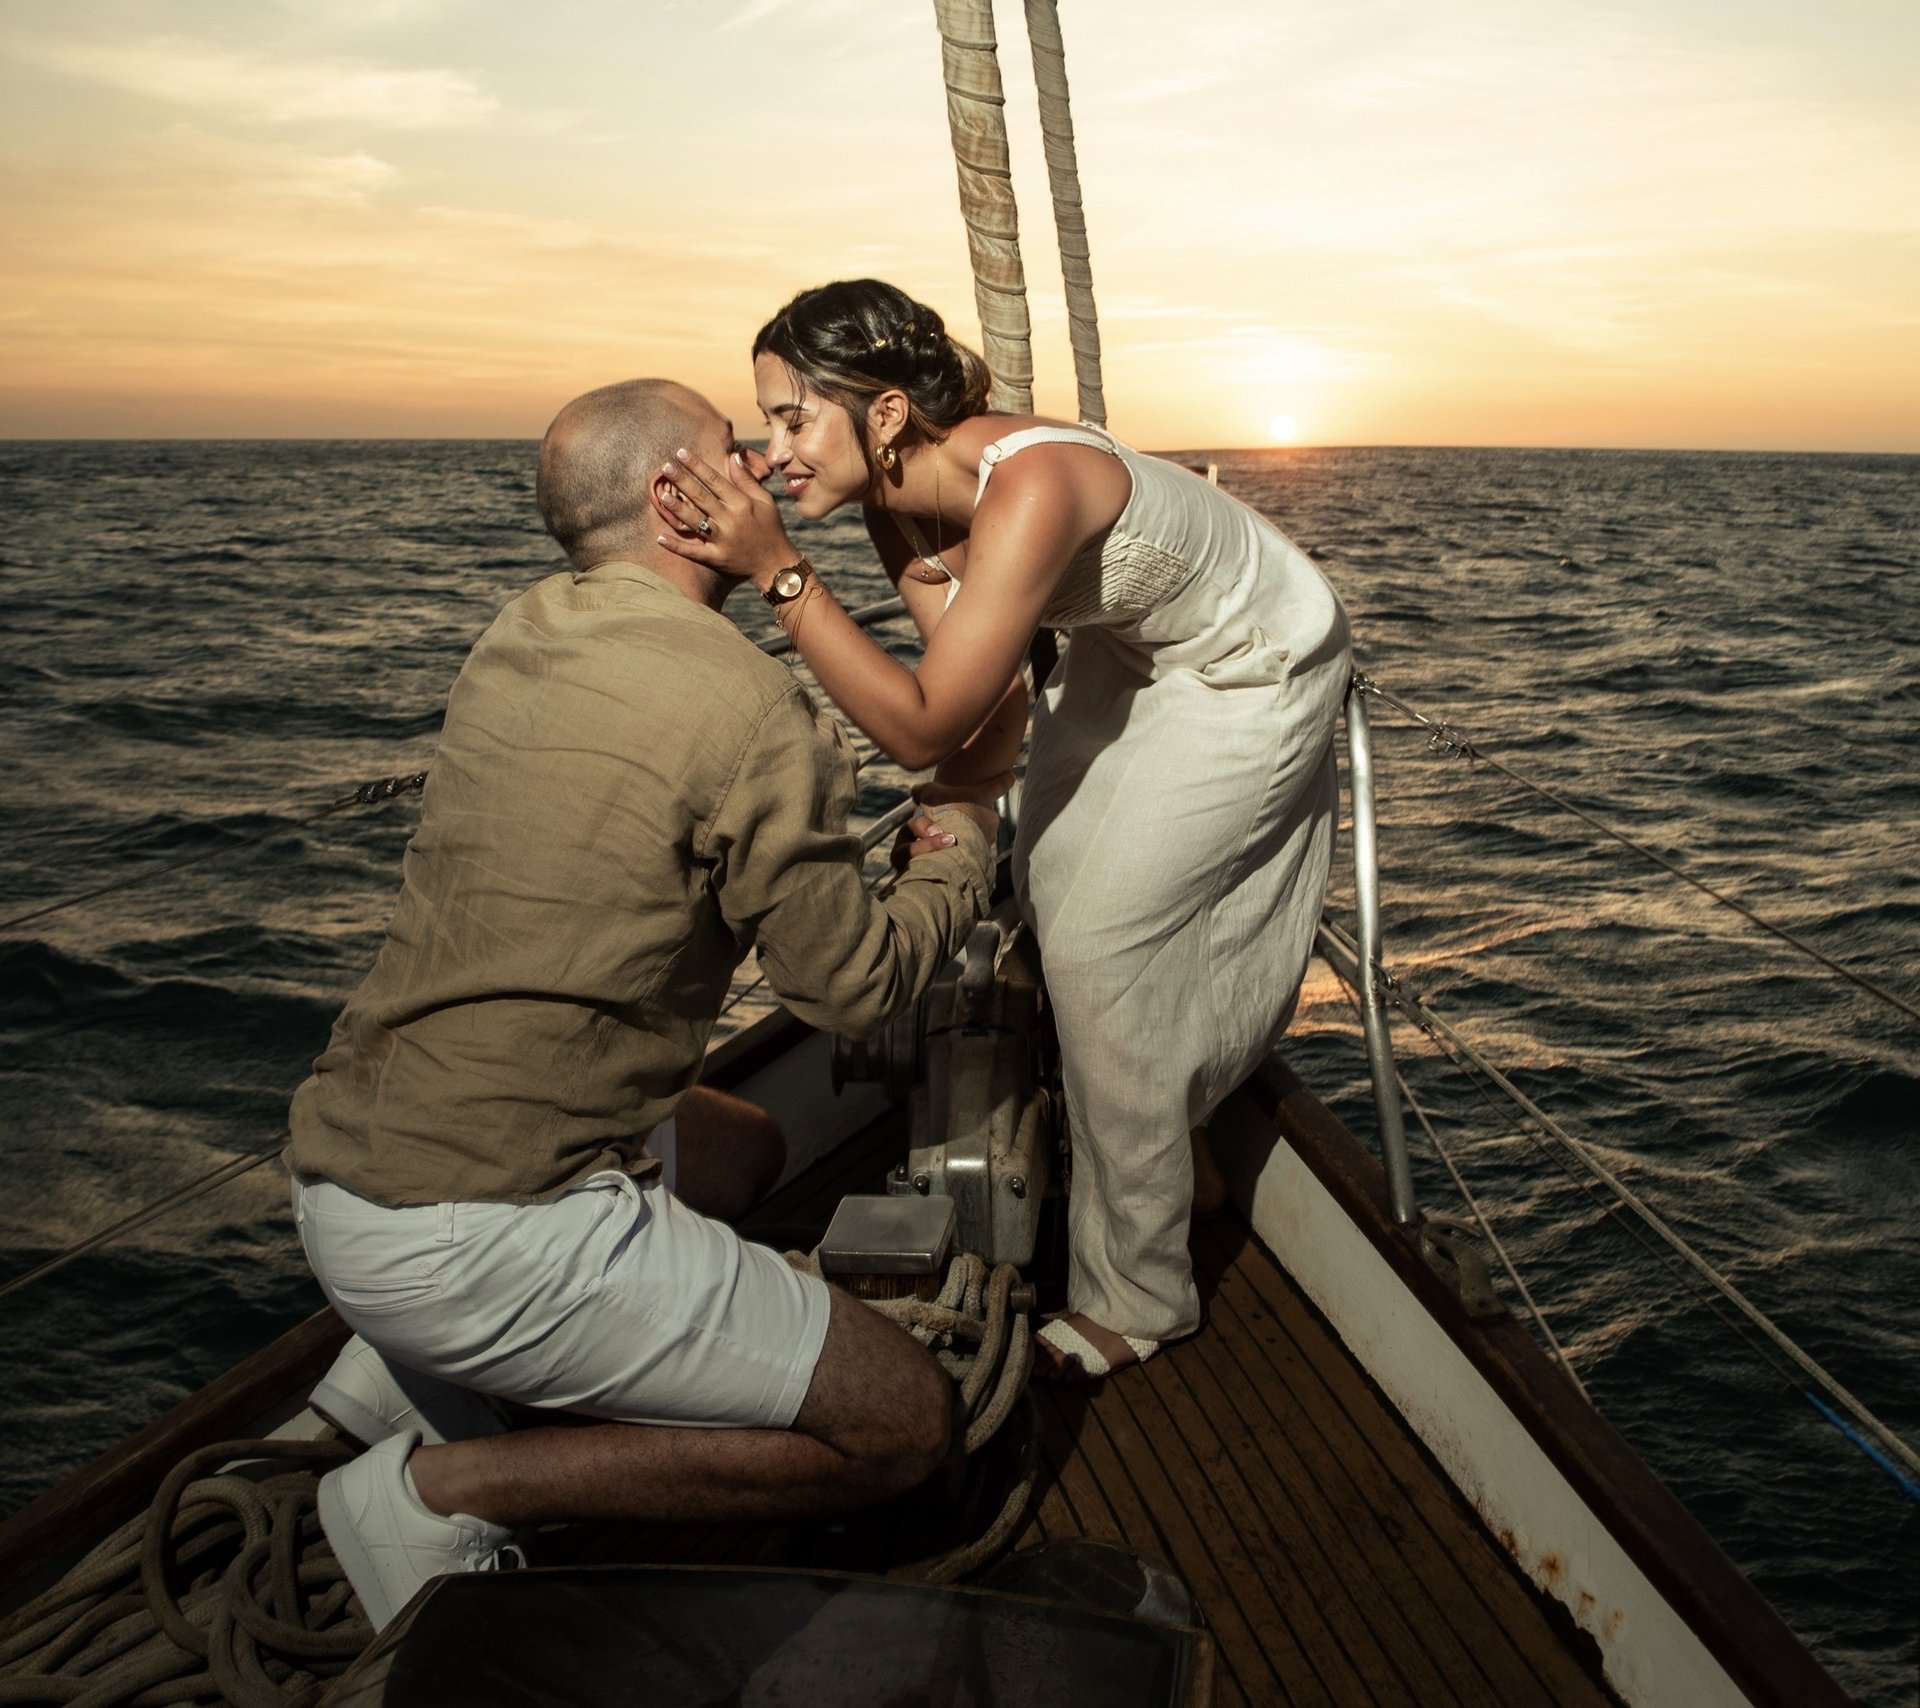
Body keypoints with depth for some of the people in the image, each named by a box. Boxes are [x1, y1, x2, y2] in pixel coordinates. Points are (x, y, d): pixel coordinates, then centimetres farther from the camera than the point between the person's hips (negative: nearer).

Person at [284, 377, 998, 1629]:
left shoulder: (517, 638, 8)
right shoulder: (751, 706, -16)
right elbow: (857, 985, -7)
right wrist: (964, 858, 11)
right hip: (479, 1230, -9)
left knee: (742, 1141, 30)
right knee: (905, 1424, -1)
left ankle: (408, 1366, 18)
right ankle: (442, 1489, -2)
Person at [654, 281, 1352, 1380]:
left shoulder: (1029, 490, -39)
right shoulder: (902, 509, -13)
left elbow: (925, 726, -41)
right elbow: (992, 714, -11)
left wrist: (777, 570, -43)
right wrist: (949, 807, -27)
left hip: (1259, 675, -8)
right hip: (1139, 651, 8)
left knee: (1099, 941, -9)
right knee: (1053, 884, 10)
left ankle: (1138, 1299, 9)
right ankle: (1174, 1144, 37)